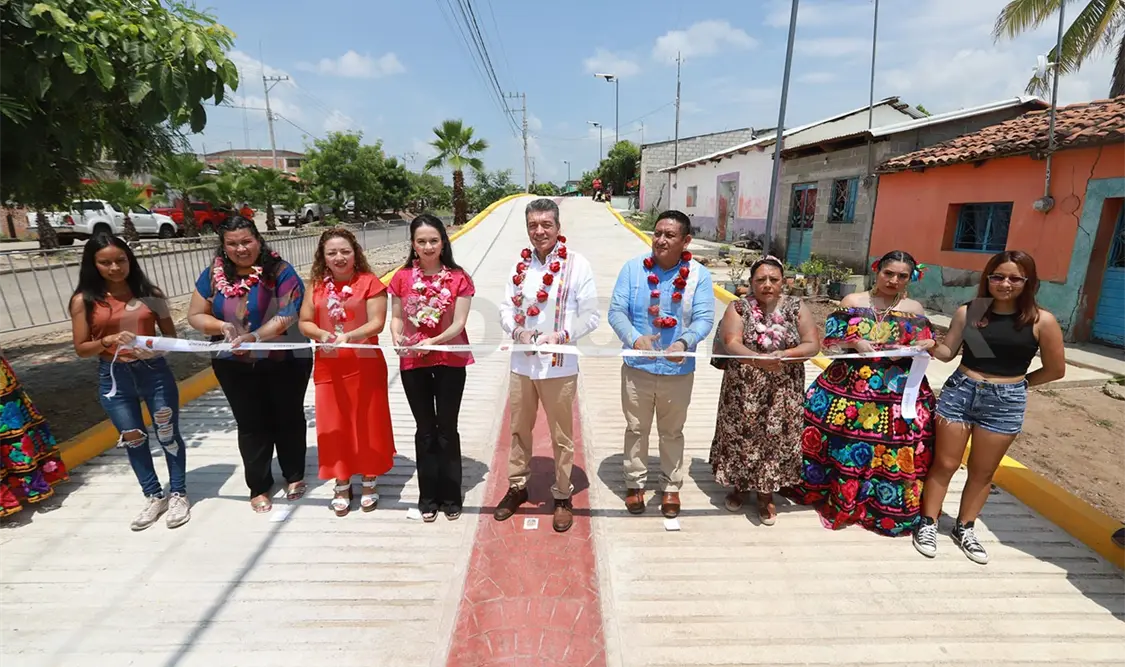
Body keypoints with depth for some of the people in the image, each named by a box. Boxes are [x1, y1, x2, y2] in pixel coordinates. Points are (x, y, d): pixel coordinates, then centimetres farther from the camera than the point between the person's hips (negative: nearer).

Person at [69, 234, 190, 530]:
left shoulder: (150, 293, -2)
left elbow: (171, 335, 2)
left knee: (168, 435, 7)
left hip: (155, 371, -1)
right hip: (113, 377, 1)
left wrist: (155, 347, -18)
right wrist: (109, 341, -19)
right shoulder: (84, 300, -2)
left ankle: (178, 494, 23)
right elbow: (81, 348, -1)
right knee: (133, 439, 12)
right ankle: (154, 497, 29)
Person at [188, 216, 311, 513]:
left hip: (285, 361, -3)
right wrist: (223, 326, -17)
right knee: (251, 424, 11)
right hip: (235, 366, 3)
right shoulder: (213, 275, -2)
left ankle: (294, 476, 32)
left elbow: (287, 315, -20)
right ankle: (259, 487, 28)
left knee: (288, 418, 12)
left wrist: (254, 337, -31)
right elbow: (195, 315, 3)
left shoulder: (280, 271, -13)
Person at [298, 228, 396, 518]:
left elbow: (377, 323, -14)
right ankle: (341, 485, 28)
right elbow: (304, 322, 5)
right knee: (334, 426, 11)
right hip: (328, 367, 4)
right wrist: (321, 334, -16)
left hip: (364, 365, -3)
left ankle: (369, 481, 26)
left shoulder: (370, 282, -7)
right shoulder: (317, 285, 5)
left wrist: (348, 336, -29)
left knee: (367, 424, 8)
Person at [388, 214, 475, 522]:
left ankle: (451, 497, 24)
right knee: (425, 430, 12)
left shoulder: (458, 277, -6)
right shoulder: (403, 277, 1)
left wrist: (432, 341, -25)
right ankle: (428, 497, 27)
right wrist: (397, 338, -16)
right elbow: (396, 317, 4)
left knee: (447, 429, 8)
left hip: (450, 361, -2)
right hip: (413, 363, 2)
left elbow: (459, 322, -11)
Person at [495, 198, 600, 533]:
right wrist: (518, 331, -13)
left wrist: (561, 335, -22)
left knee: (561, 436, 10)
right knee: (519, 429, 18)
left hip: (559, 366, -4)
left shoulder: (577, 264, -8)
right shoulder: (520, 263, 5)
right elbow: (506, 307, 6)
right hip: (521, 363, 4)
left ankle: (562, 496, 30)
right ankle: (517, 487, 39)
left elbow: (590, 316, -8)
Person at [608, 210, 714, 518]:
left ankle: (671, 487, 37)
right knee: (636, 429, 15)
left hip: (678, 370, 0)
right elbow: (616, 311, -9)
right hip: (637, 367, 0)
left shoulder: (699, 274, -6)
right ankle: (635, 483, 35)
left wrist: (684, 342, -32)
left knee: (672, 432, 18)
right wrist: (634, 338, -28)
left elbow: (704, 318, -11)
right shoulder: (633, 268, -6)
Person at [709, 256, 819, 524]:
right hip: (743, 390, -1)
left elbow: (813, 345, -4)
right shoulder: (738, 307, -4)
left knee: (775, 439, 7)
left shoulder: (796, 307, 2)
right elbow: (731, 344, -17)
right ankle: (738, 485, 33)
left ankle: (766, 494, 27)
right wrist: (758, 359, -34)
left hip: (783, 392, 1)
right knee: (741, 437, 9)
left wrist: (786, 354, -24)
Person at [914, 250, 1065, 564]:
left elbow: (1055, 369, 2)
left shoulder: (1041, 321, -7)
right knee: (945, 464, 7)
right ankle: (927, 523, 20)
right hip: (959, 392, 0)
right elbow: (948, 351, 3)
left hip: (1005, 402, 0)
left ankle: (964, 528, 31)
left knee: (982, 472, 13)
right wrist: (932, 347, -16)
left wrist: (1016, 383, 6)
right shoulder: (968, 311, -3)